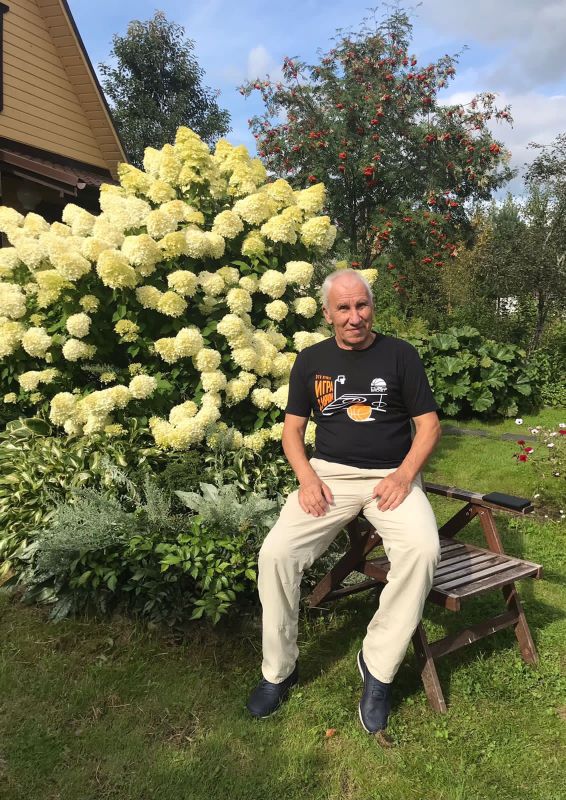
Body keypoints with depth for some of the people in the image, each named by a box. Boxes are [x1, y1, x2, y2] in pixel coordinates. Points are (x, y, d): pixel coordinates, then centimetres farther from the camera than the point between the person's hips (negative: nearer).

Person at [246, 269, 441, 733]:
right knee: (275, 553, -21)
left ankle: (378, 667, -10)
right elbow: (293, 428, 10)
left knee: (422, 550, -31)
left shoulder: (400, 355, 2)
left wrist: (404, 474, -14)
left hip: (392, 476, -1)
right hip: (329, 473, 2)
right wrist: (307, 478, -8)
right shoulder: (311, 360, 7)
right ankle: (279, 670, 1)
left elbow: (429, 424, 3)